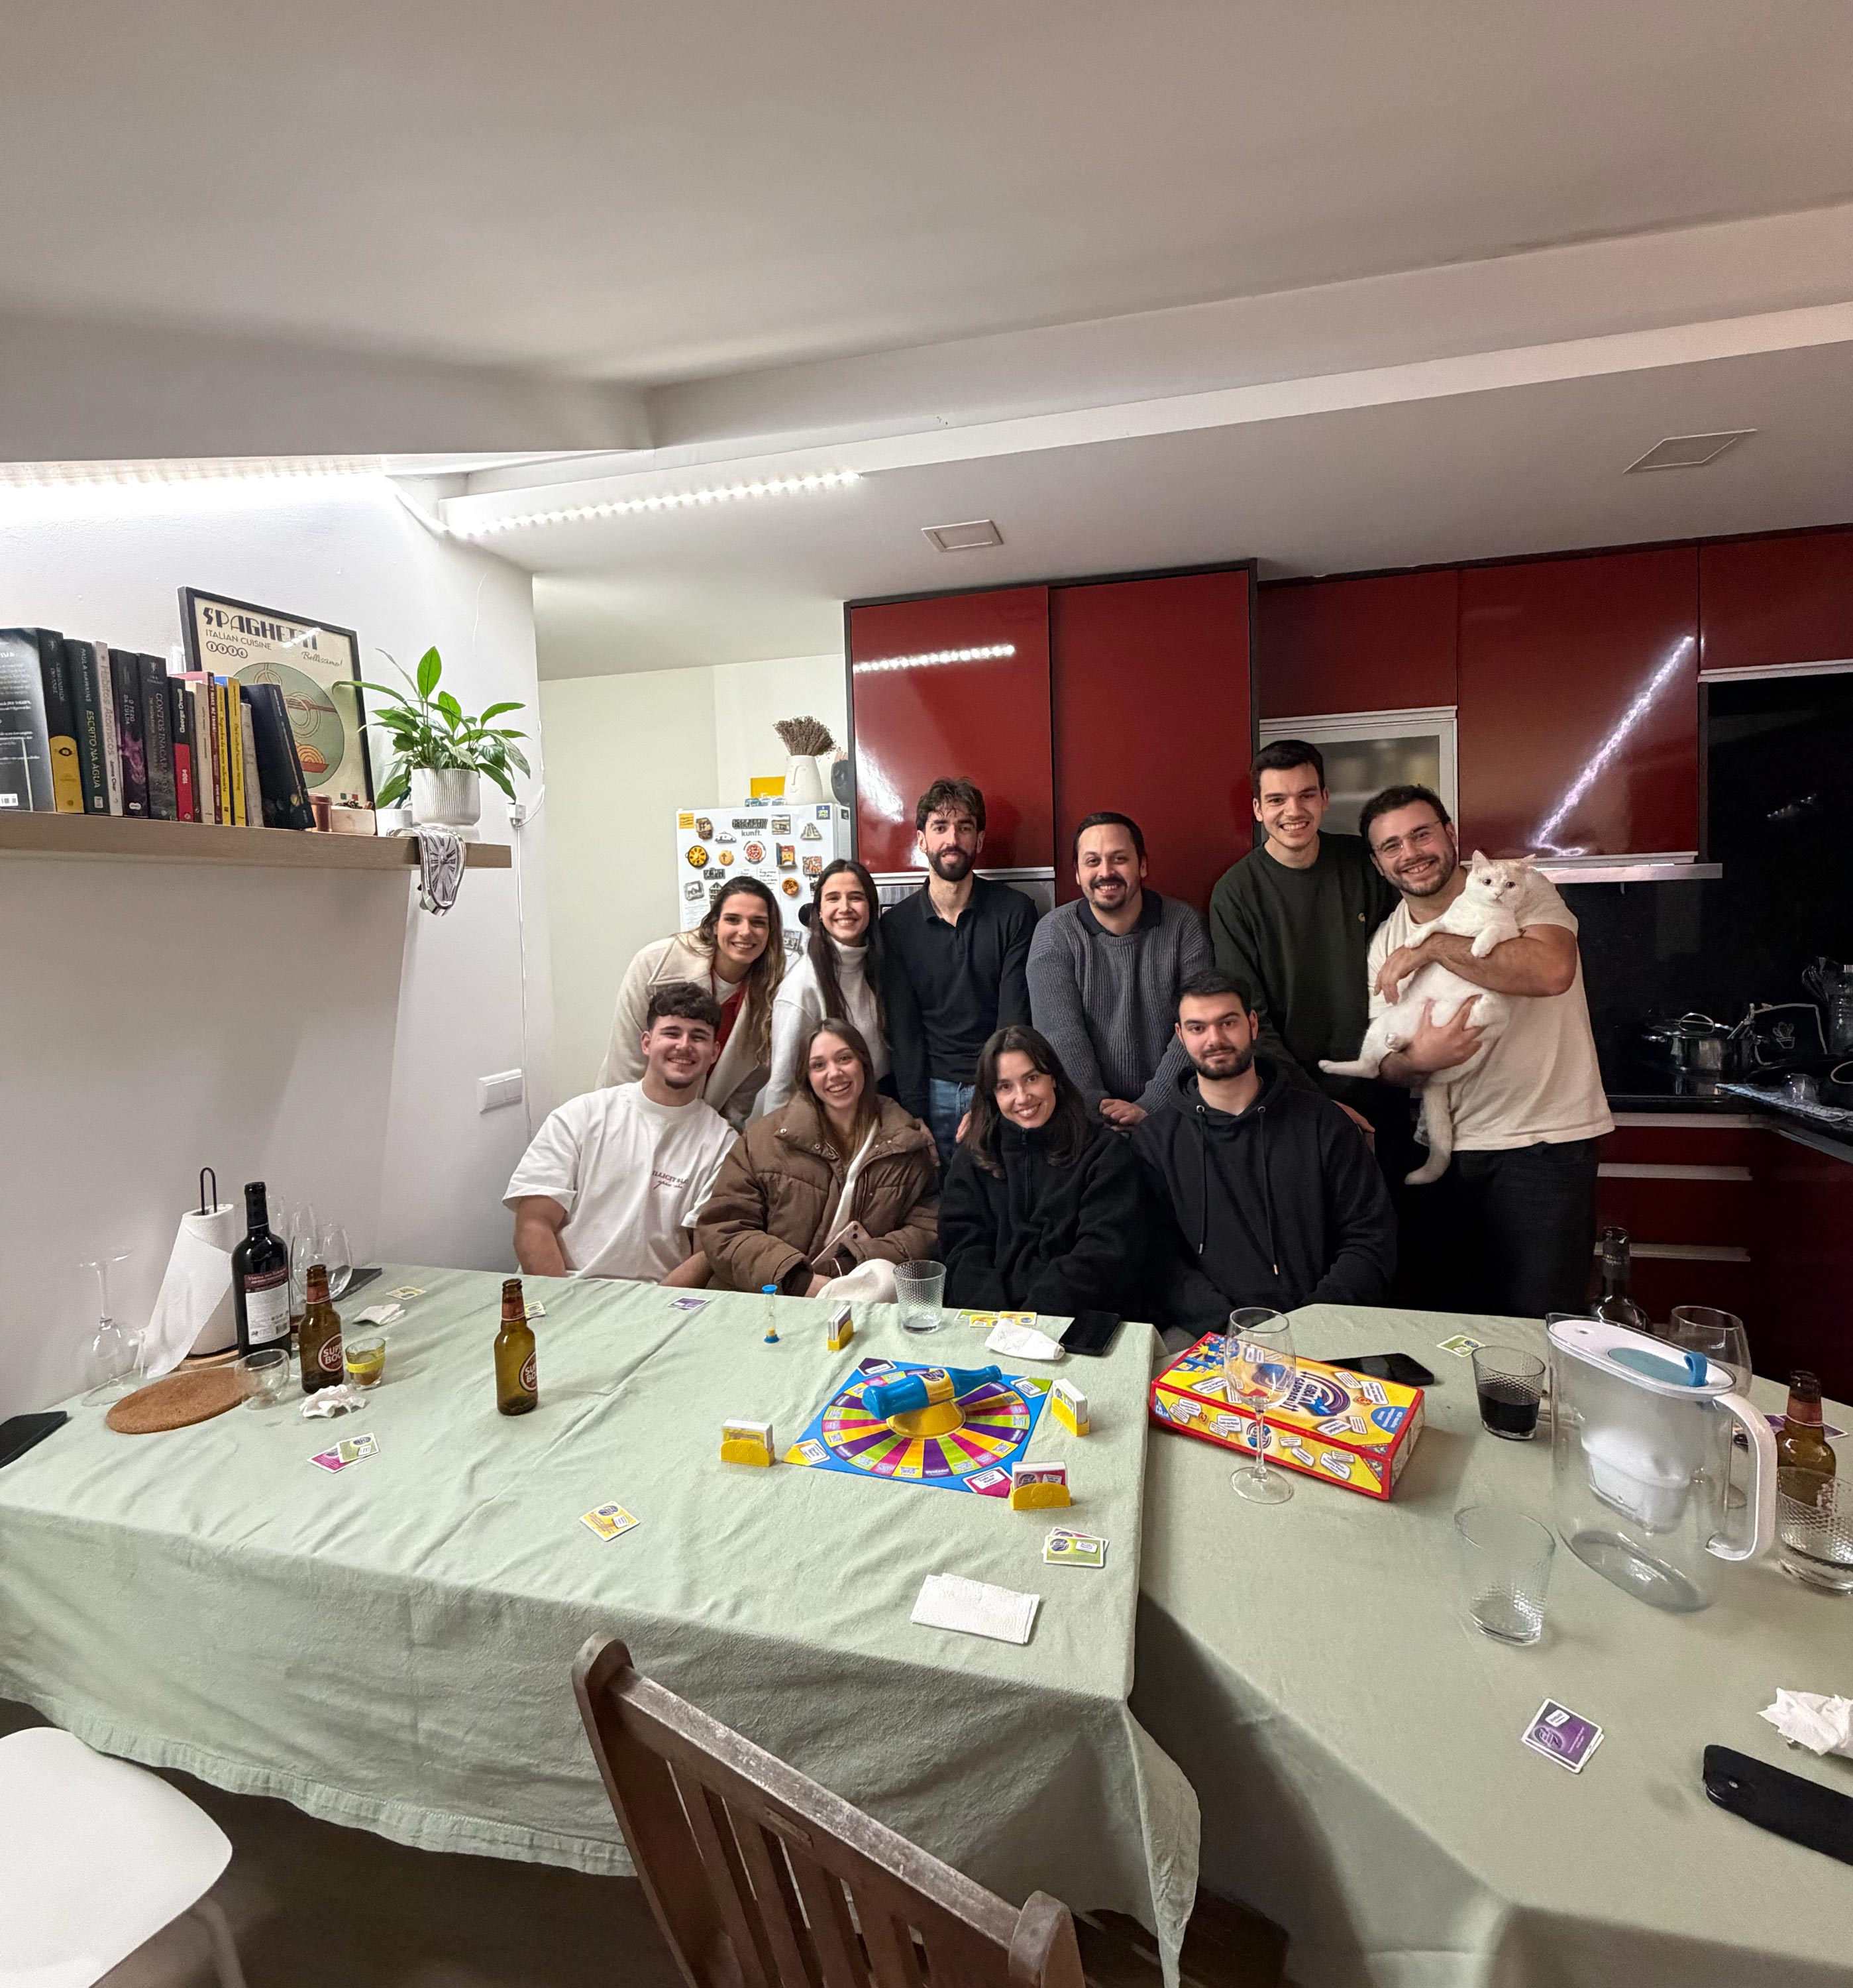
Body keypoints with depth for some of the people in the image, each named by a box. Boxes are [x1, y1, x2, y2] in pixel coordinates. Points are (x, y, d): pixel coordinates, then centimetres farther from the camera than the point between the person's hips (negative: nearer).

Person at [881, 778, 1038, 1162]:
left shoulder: (1014, 911, -4)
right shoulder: (896, 924, 1)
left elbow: (1015, 1019, -8)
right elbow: (903, 1031, -1)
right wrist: (915, 1118, -10)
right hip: (933, 1090, 1)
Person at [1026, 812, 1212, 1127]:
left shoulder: (1183, 924, 2)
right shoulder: (1054, 933, 1)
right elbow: (1061, 1033, -7)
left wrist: (1150, 1106, -14)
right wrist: (1098, 1107, -18)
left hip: (1168, 1109, 0)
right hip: (1086, 1112, 0)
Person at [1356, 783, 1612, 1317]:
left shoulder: (1519, 889, -7)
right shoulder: (1386, 944, 5)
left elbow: (1552, 970, -28)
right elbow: (1386, 1062, 4)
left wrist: (1431, 946, -24)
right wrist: (1416, 1060, -19)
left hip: (1546, 1138, -4)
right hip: (1449, 1146, 4)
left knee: (1539, 1319, 0)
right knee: (1453, 1313, 12)